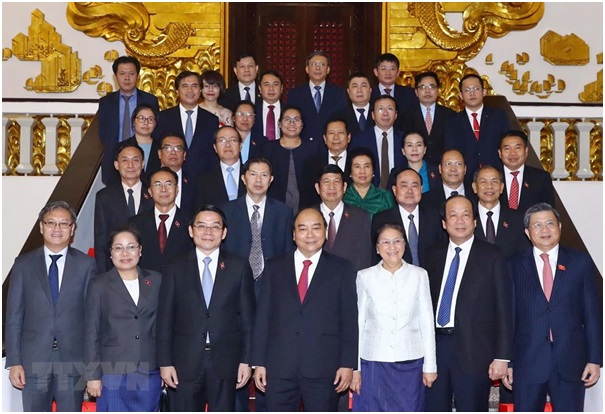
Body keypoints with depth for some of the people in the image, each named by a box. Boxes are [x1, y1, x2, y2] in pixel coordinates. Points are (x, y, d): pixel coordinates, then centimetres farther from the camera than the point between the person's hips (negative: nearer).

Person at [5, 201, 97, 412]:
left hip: (73, 362, -1)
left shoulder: (86, 265, 3)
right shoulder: (24, 264, 6)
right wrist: (14, 362, -2)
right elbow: (13, 316, 4)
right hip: (33, 361, 1)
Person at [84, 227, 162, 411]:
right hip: (113, 374, -2)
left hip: (149, 373, 3)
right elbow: (91, 334, 0)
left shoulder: (156, 281, 7)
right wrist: (92, 375, -4)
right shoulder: (99, 285, 1)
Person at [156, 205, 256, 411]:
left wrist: (246, 360, -1)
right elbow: (164, 321, 4)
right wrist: (164, 363, -2)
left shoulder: (239, 267, 4)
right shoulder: (176, 270, 5)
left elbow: (248, 318, 3)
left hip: (225, 364, 0)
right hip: (185, 364, 0)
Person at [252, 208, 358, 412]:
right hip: (279, 368, 2)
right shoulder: (274, 267, 9)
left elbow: (349, 319, 2)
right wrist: (259, 362, 3)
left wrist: (348, 364, -4)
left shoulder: (342, 269, 5)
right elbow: (263, 317, 7)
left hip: (323, 369, -1)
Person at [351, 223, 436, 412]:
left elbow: (427, 322, 4)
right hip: (373, 362, 0)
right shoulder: (364, 277, 2)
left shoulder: (419, 275, 2)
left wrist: (430, 365, 3)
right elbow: (358, 323, 5)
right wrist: (354, 368, 4)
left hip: (409, 363, 0)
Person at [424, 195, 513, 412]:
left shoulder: (491, 256, -1)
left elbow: (503, 308, -4)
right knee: (433, 408, 10)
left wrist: (502, 356, -9)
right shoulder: (435, 254, 11)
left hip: (474, 351, -3)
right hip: (435, 344, 4)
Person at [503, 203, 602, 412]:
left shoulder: (581, 262, 6)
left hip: (571, 363, 1)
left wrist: (595, 359, 0)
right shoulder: (514, 266, 4)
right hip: (527, 363, 0)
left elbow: (593, 314, 5)